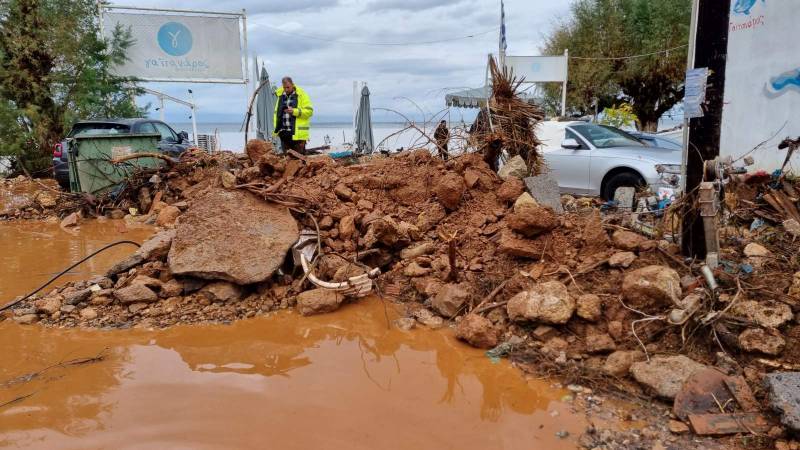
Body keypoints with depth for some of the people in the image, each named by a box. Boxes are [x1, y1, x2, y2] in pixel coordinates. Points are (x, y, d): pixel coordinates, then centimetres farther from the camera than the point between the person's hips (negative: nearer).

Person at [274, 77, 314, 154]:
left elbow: (309, 111, -7)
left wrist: (294, 111, -18)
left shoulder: (302, 95, -1)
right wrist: (276, 128, 12)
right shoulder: (280, 95, 15)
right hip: (284, 133, 5)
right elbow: (277, 113, 22)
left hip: (298, 134, -5)